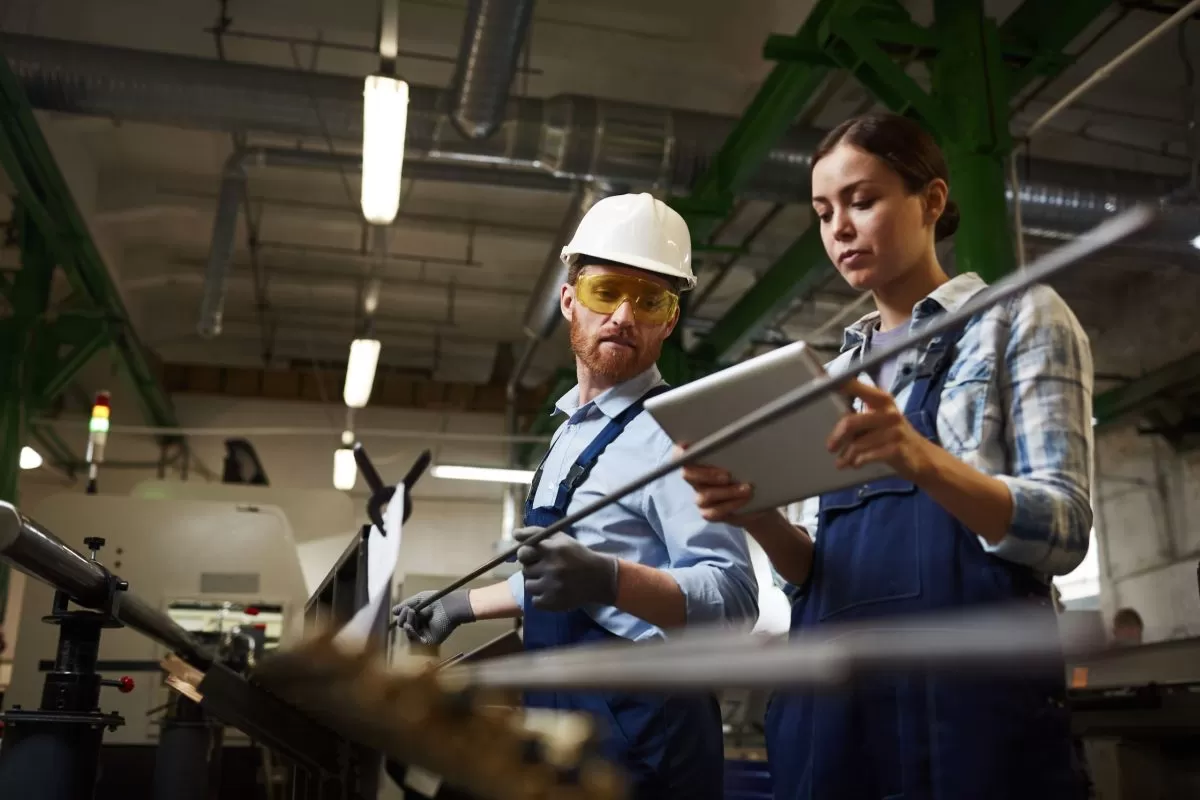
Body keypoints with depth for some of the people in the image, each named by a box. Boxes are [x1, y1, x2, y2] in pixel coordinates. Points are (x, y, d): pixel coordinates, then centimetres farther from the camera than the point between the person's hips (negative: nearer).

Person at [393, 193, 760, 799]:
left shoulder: (670, 431, -16)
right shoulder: (572, 431, 12)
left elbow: (732, 596, -25)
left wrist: (608, 579, -39)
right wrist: (462, 605, 23)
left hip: (639, 727, -8)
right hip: (560, 714, 8)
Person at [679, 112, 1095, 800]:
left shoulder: (1018, 317, 3)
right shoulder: (837, 374, 16)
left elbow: (1065, 529, -8)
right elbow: (816, 571, 12)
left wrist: (921, 459, -25)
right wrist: (757, 516, -9)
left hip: (971, 691, -5)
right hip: (833, 703, 5)